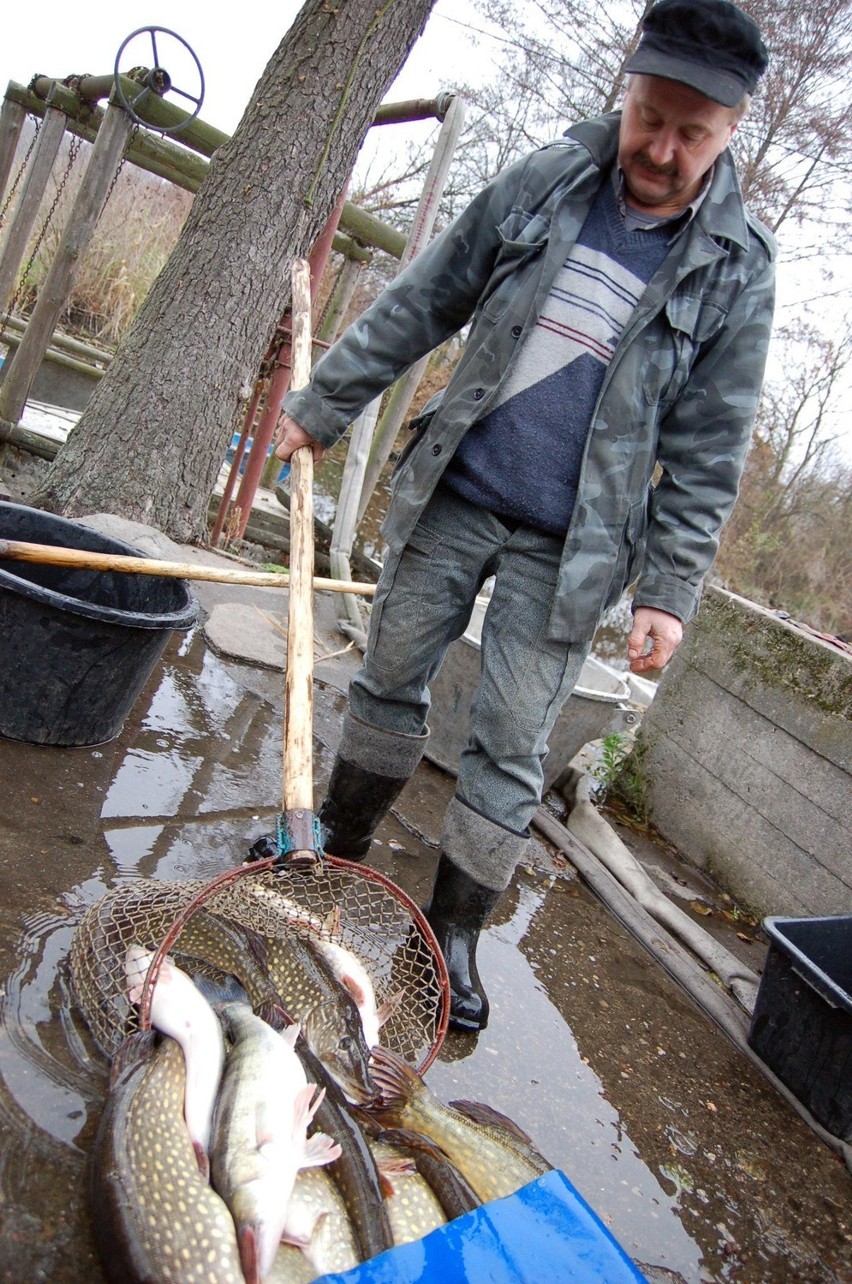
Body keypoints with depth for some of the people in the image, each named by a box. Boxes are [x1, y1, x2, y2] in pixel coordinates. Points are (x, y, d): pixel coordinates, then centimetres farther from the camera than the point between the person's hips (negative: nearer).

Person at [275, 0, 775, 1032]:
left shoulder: (735, 267, -4)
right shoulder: (547, 182, 1)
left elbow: (707, 451, -3)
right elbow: (422, 303, 7)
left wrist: (668, 589, -9)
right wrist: (325, 405, 8)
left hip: (566, 549, -2)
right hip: (452, 497, 3)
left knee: (510, 748, 0)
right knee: (389, 682, 13)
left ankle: (454, 933, 19)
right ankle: (340, 847, 37)